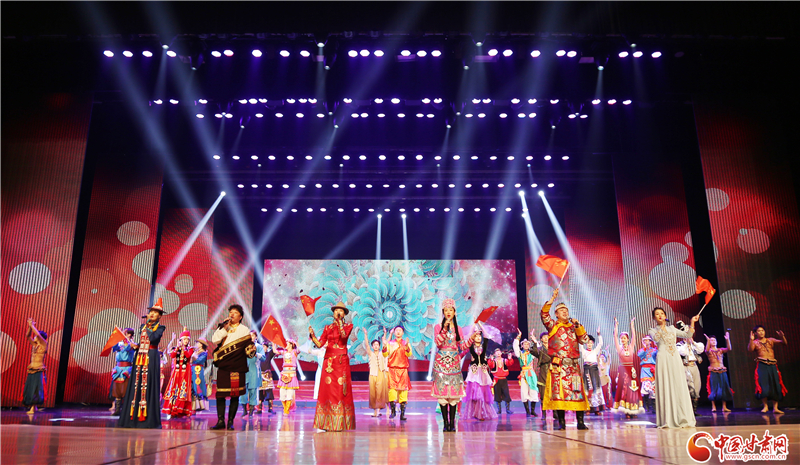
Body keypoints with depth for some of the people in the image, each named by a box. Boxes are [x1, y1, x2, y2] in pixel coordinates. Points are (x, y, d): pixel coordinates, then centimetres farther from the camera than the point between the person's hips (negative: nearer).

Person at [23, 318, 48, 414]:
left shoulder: (44, 344, -5)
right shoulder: (35, 344, 13)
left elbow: (38, 334, -19)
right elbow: (27, 335, 14)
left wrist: (32, 325, -12)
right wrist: (30, 326, 1)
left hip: (39, 370, -7)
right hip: (31, 370, 7)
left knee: (36, 389, -6)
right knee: (30, 388, 7)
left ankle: (33, 407, -3)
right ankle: (32, 407, 15)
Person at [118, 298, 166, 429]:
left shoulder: (160, 327, 0)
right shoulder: (143, 326, 17)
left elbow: (153, 338, -19)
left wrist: (148, 325, -8)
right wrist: (136, 346, 2)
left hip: (152, 358, -6)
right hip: (140, 357, 6)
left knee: (148, 385, -6)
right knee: (136, 385, 4)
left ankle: (147, 417, -3)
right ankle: (133, 415, 9)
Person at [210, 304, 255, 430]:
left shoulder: (244, 330, 7)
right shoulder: (223, 328, 16)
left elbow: (248, 347, 1)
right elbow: (214, 340, -1)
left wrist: (251, 351, -20)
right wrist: (224, 328, -7)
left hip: (237, 367, -2)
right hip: (223, 367, 3)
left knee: (234, 395, 0)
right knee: (220, 394, 0)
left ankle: (231, 422, 7)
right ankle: (220, 421, 9)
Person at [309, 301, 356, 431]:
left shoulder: (348, 326, 8)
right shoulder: (328, 328, 14)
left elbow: (344, 335, -14)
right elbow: (320, 343, 5)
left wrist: (340, 321, -14)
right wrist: (312, 335, -10)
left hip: (341, 361, -2)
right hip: (329, 361, 2)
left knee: (341, 389, -6)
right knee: (327, 389, -2)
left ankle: (339, 423, -2)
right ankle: (328, 422, 2)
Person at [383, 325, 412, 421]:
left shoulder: (406, 343, 12)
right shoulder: (390, 343, 12)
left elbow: (409, 354, -4)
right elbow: (385, 355, 2)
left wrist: (407, 346, -21)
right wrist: (385, 346, -14)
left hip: (403, 370, 0)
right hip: (392, 369, 0)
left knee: (403, 390, -4)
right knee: (392, 388, -13)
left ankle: (402, 414, -1)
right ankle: (393, 410, -3)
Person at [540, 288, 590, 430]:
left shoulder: (574, 327, 19)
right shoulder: (553, 326, 9)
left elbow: (584, 340, 11)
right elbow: (544, 315, -8)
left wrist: (578, 326, 1)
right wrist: (552, 298, -12)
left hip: (573, 365, 3)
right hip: (558, 365, -3)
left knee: (577, 391, -4)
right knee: (558, 391, -7)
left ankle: (580, 421, 0)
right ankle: (561, 422, -1)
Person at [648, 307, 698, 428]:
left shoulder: (672, 328, 21)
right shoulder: (652, 330, 9)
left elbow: (687, 335, 16)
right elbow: (656, 339, -11)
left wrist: (692, 322, 9)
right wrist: (661, 327, -15)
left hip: (675, 358, 4)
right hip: (663, 359, -3)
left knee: (679, 387, -2)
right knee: (665, 387, -7)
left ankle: (683, 419, 1)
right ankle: (667, 420, -5)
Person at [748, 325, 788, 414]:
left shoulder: (771, 340, 15)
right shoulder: (755, 342, 7)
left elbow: (785, 343, 6)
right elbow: (750, 349, -14)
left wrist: (782, 336, -13)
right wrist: (751, 339, -27)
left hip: (772, 365, 3)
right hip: (762, 366, -3)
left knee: (776, 386, 1)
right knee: (763, 386, -10)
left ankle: (775, 408, 5)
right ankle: (765, 406, -2)